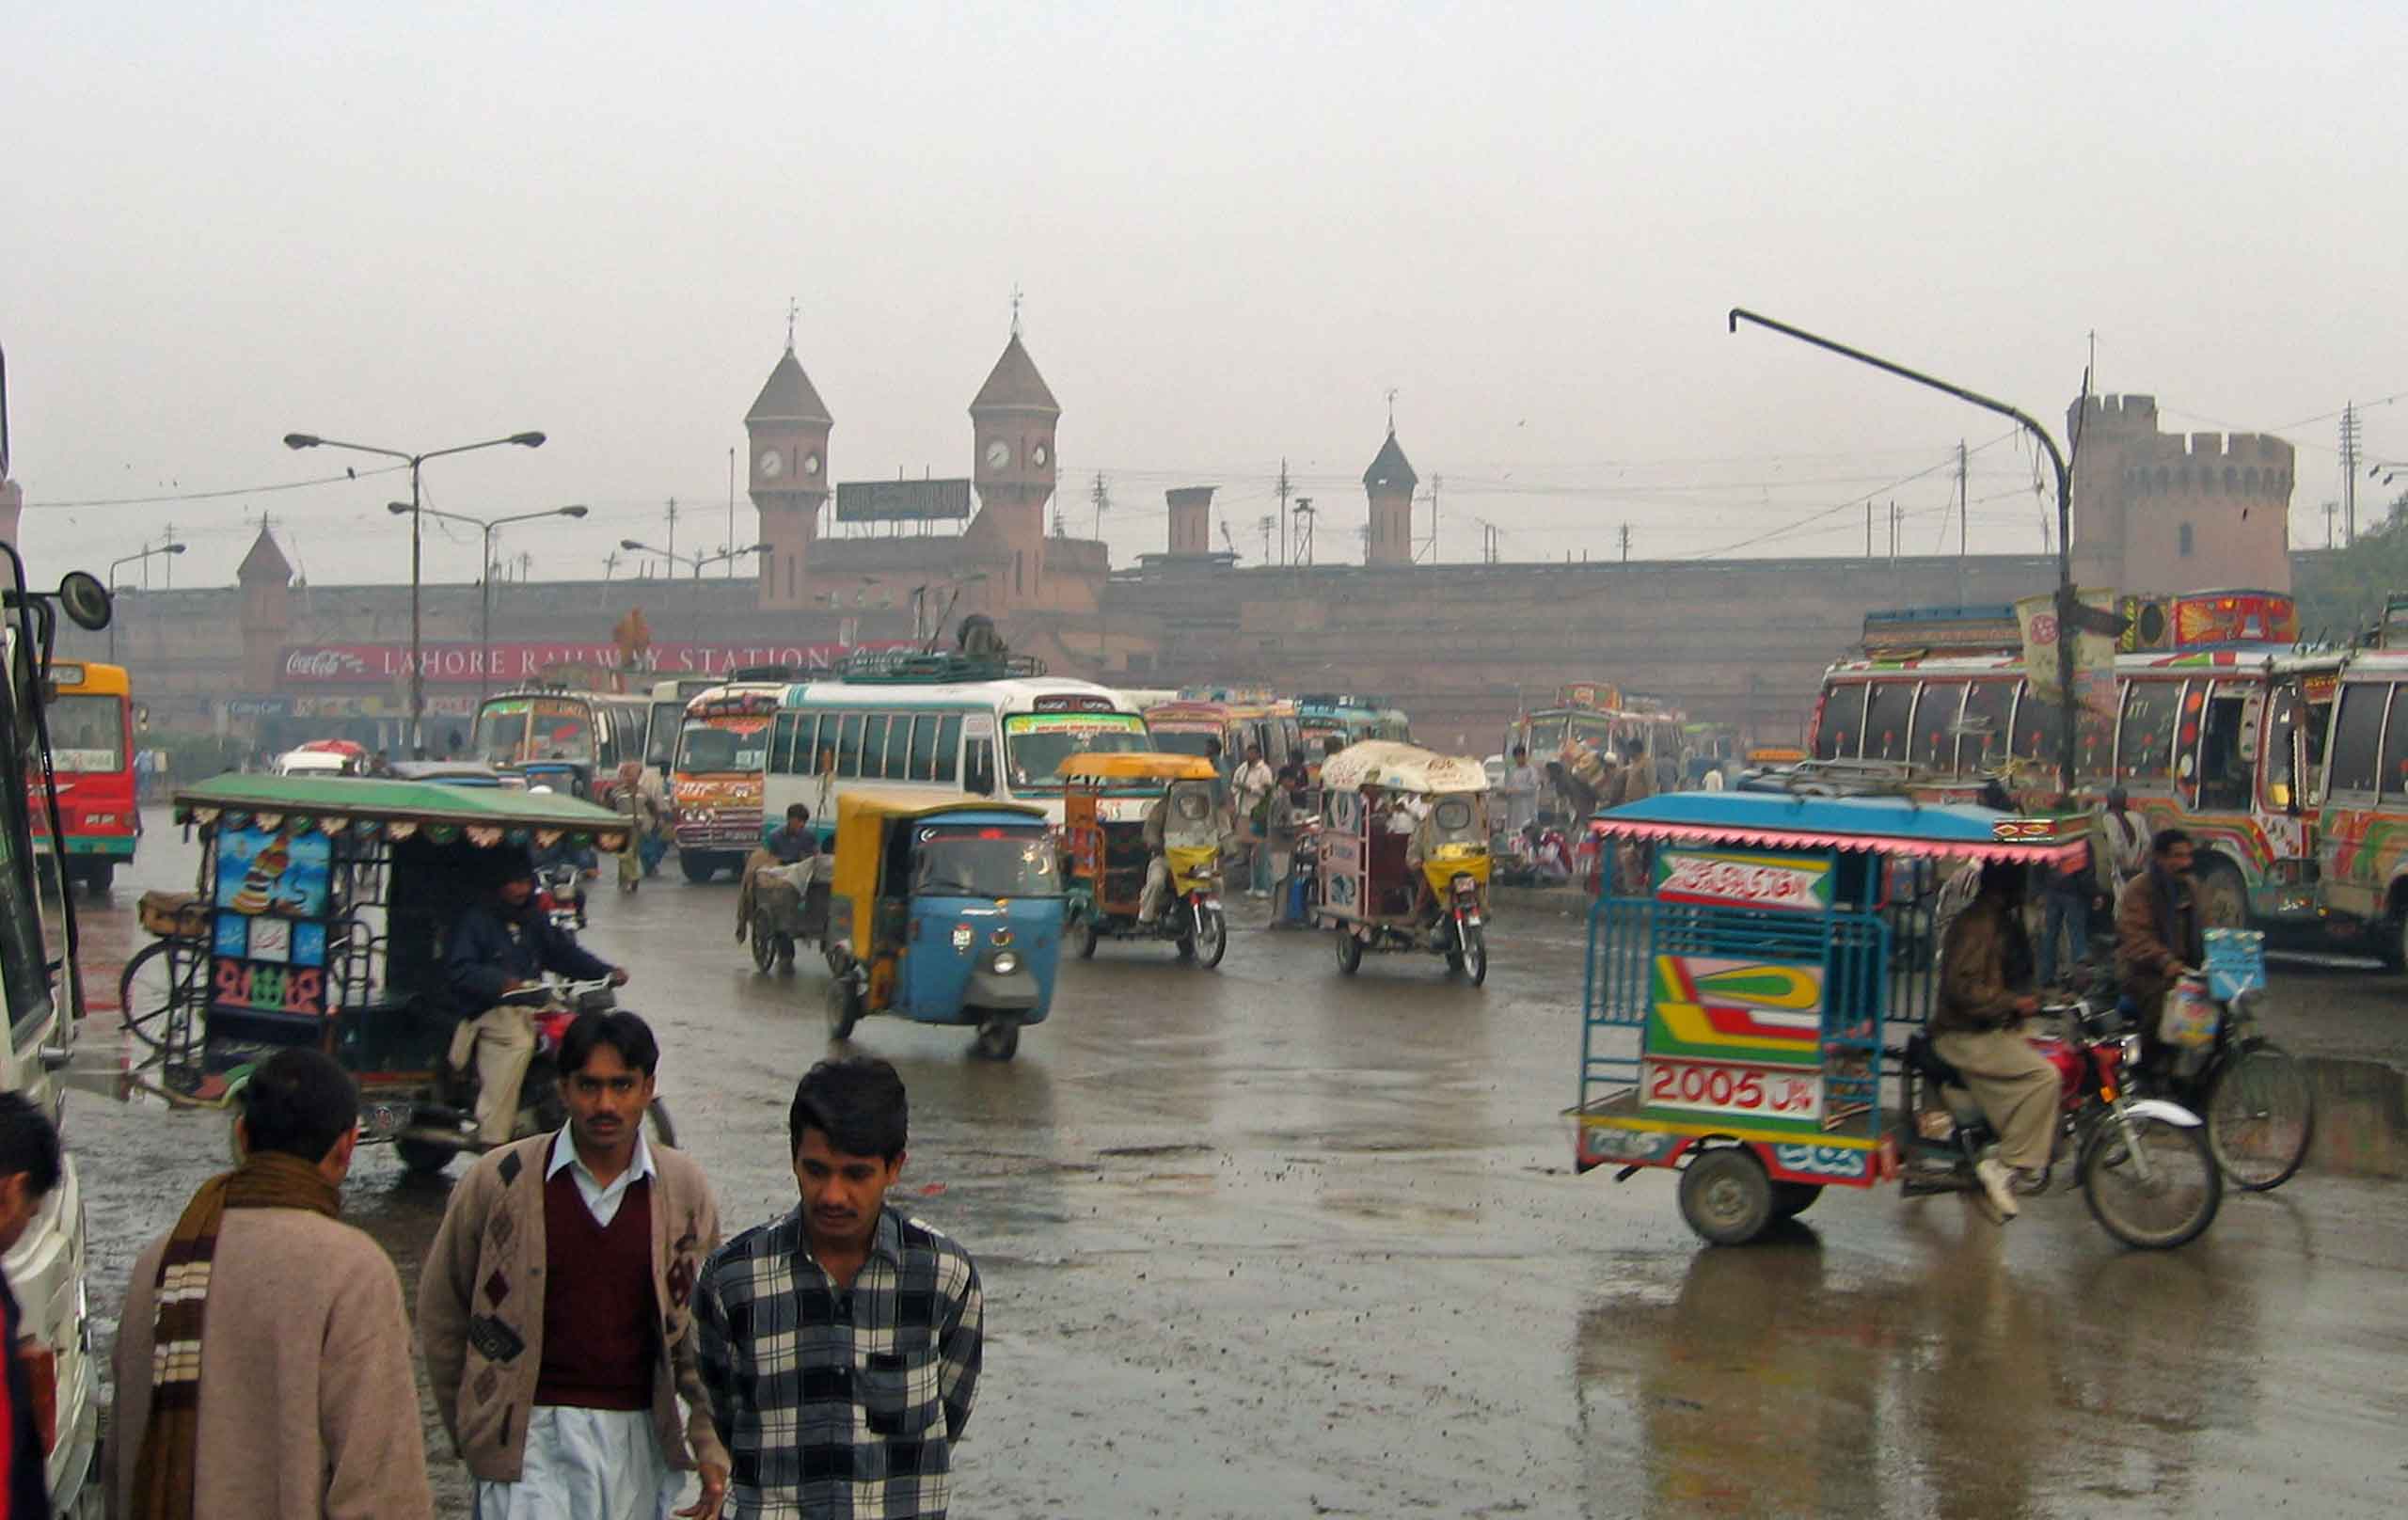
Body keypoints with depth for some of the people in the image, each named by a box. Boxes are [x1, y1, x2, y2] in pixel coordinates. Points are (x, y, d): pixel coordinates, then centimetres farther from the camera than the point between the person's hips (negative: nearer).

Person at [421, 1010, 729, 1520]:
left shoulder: (682, 1188, 4)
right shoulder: (500, 1180, -4)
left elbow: (703, 1326, 10)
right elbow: (441, 1310, 6)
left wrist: (710, 1444, 3)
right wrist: (471, 1428, 8)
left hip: (637, 1435, 3)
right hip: (530, 1435, -3)